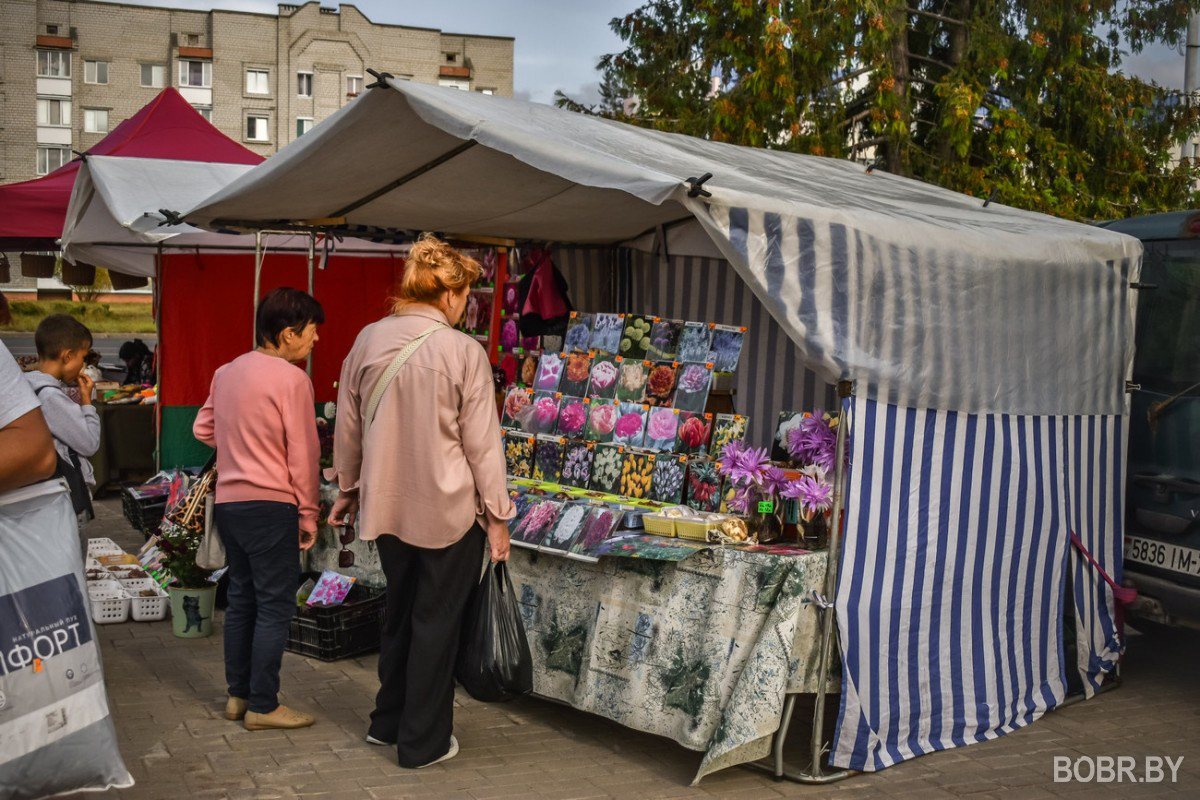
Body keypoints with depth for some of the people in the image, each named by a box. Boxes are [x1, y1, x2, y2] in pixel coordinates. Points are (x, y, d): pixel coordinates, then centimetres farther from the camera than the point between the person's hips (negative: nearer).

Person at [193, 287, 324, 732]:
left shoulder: (227, 372, 10)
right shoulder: (291, 378, -13)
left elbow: (203, 429, 17)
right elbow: (303, 454, -12)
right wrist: (308, 513, -4)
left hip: (228, 500, 8)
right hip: (270, 504, -8)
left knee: (241, 598, 15)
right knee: (275, 605, -1)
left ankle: (238, 695, 22)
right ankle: (263, 707, 3)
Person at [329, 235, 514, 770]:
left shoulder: (368, 341, 0)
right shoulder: (464, 351, -15)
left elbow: (348, 428, 9)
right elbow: (481, 442, -11)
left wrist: (347, 489, 23)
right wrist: (497, 514, -2)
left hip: (387, 506, 5)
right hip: (449, 510, -5)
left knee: (399, 613, 22)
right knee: (435, 623, 8)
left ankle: (388, 722, 36)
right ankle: (422, 742, 19)